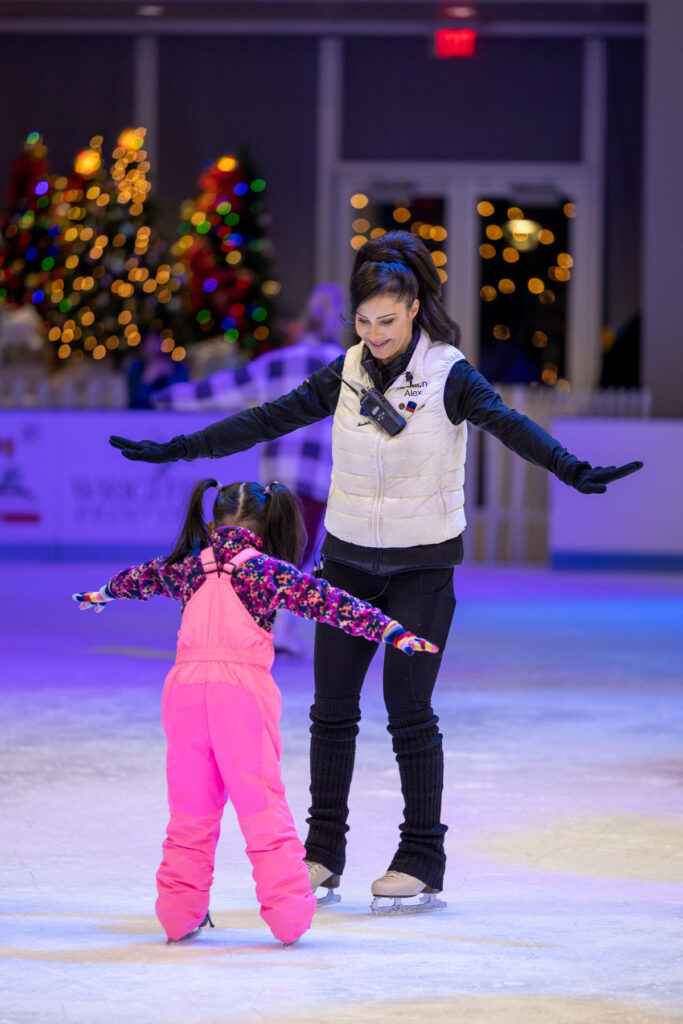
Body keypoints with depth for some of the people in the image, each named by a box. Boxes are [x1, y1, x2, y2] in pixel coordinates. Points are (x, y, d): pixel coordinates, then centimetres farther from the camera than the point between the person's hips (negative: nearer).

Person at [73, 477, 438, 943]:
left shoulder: (188, 567, 18)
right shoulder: (268, 570, 4)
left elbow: (143, 576, 40)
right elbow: (328, 602, -6)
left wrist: (104, 593, 61)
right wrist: (391, 629, -8)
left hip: (187, 682, 4)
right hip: (244, 686, -4)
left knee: (191, 809, 13)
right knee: (262, 807, 0)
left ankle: (180, 914, 15)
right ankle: (288, 913, -1)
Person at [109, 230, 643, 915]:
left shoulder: (448, 375, -11)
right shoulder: (346, 376, 1)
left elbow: (507, 424, -25)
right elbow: (267, 420, 4)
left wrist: (572, 470, -42)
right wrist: (175, 450, 2)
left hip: (423, 564, -4)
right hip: (349, 558, 4)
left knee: (408, 709, -7)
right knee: (332, 706, 4)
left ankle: (422, 857, 3)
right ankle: (323, 850, 15)